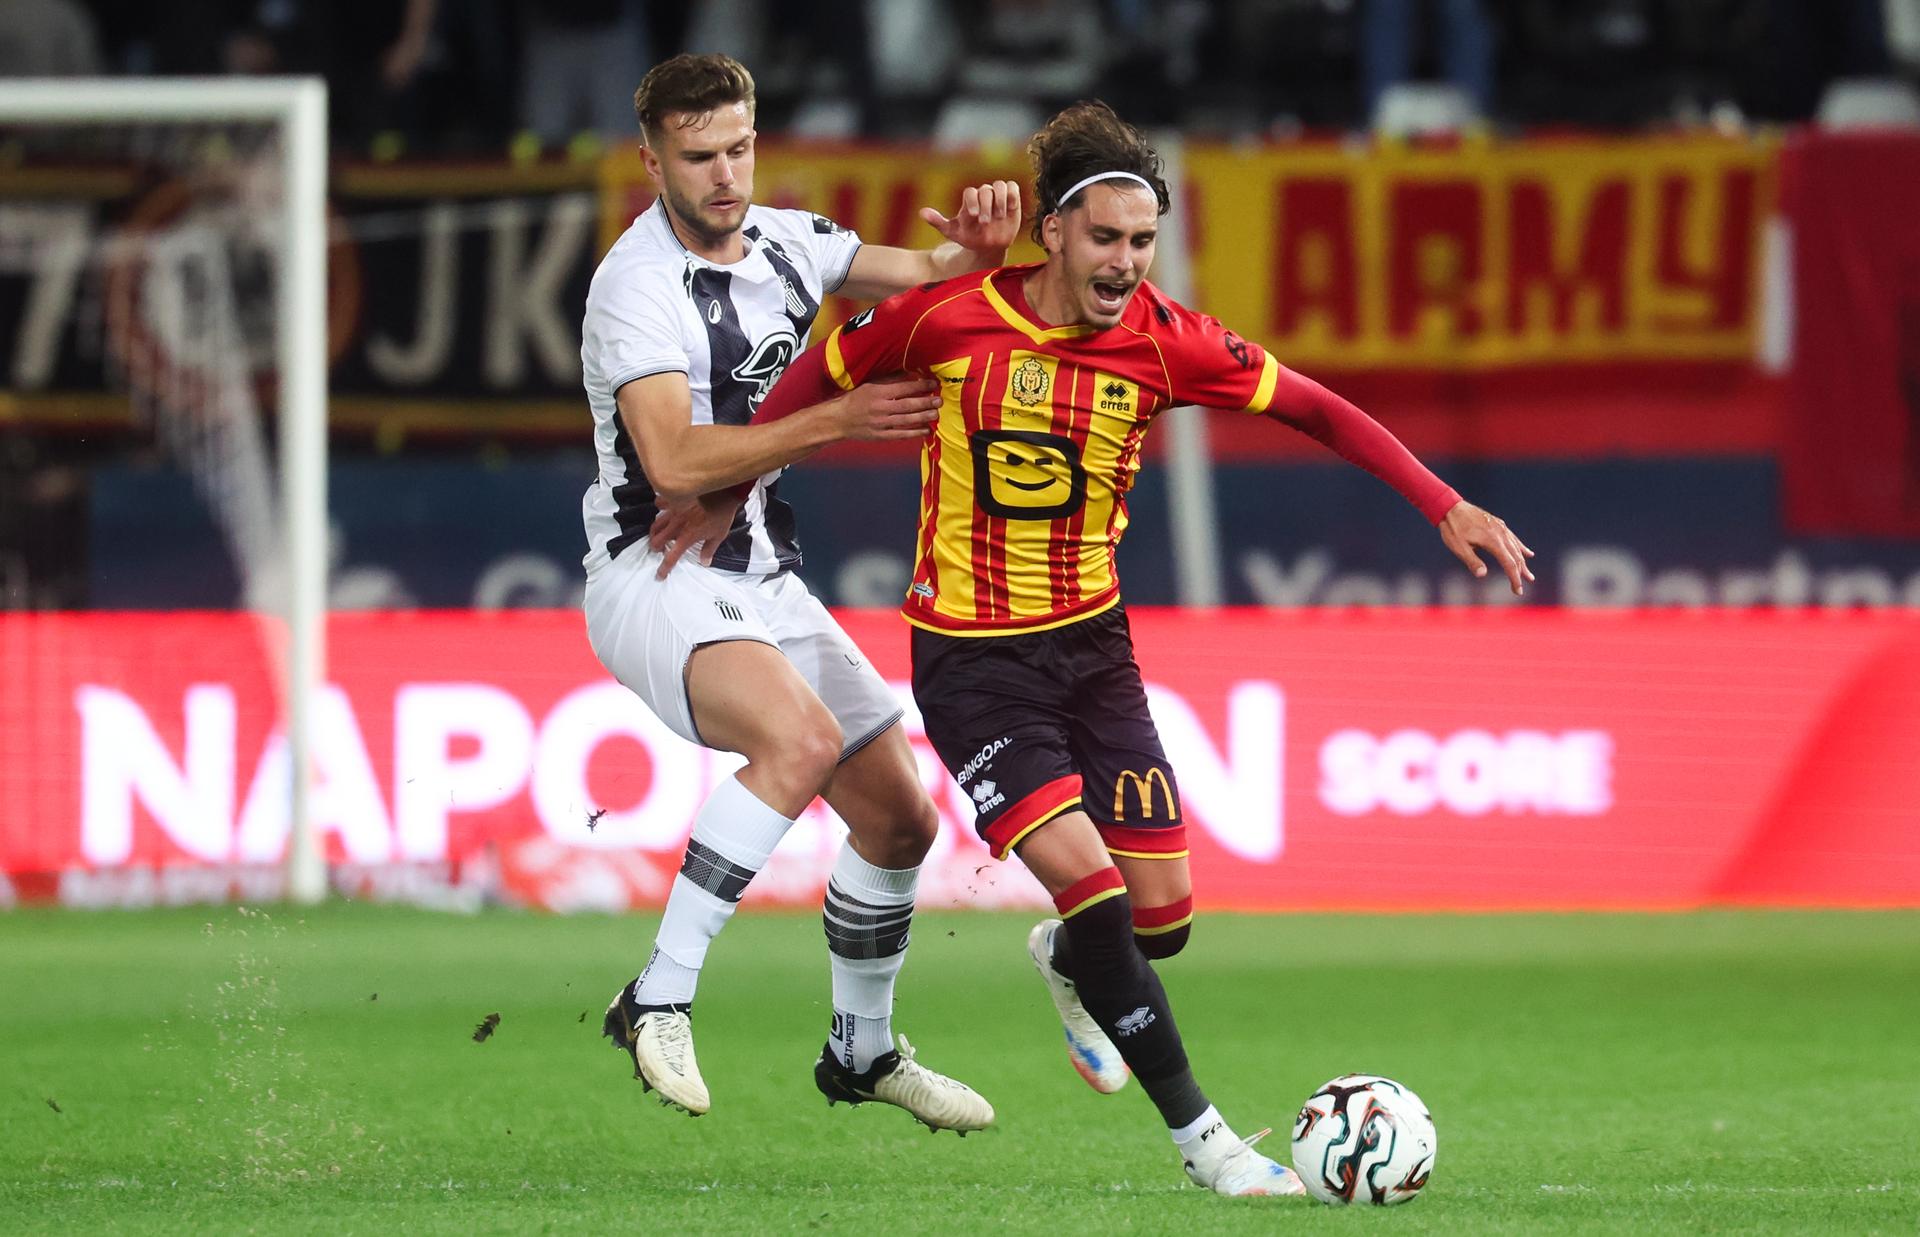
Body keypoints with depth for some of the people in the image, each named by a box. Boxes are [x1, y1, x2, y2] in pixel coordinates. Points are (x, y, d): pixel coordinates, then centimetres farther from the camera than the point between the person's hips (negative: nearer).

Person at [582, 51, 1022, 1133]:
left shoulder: (784, 240, 5)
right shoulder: (640, 285, -18)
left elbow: (928, 276, 9)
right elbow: (674, 465, -28)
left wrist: (980, 244, -15)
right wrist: (834, 418, -32)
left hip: (765, 585, 8)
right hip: (657, 580, -8)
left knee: (901, 817, 11)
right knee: (804, 739, -35)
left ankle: (864, 1052, 33)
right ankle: (661, 1000, -31)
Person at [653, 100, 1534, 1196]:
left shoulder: (1163, 340, -8)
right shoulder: (953, 319, -14)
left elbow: (1318, 409, -1)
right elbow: (821, 375, 4)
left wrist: (1446, 506, -8)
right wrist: (725, 494, 8)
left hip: (1091, 641, 4)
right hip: (971, 658, -4)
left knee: (1162, 917, 0)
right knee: (1089, 879, -20)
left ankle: (1067, 962, 39)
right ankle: (1200, 1135, -9)